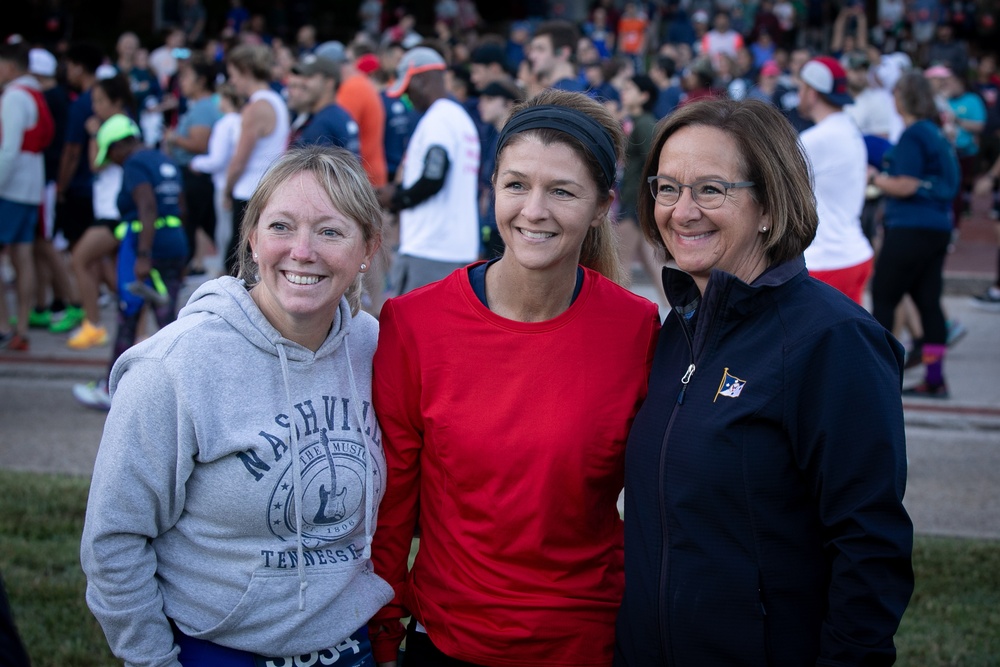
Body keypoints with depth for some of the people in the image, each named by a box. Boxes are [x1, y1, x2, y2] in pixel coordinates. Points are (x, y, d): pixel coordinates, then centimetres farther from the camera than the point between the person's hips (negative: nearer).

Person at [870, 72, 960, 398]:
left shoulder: (912, 136, -13)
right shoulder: (937, 134, 15)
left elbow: (906, 186, -18)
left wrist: (875, 178, -3)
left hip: (911, 230, -9)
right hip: (939, 226, 9)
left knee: (882, 298, -2)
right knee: (928, 302, 8)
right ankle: (935, 379, 8)